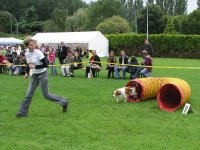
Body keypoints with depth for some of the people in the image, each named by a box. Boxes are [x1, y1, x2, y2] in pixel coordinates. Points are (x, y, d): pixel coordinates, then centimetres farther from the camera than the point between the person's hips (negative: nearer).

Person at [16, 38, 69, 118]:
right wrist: (27, 72, 8)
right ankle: (22, 112, 11)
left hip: (42, 75, -6)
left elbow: (45, 65, -18)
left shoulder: (38, 53, -19)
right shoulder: (26, 54, 1)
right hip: (34, 76, 6)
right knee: (28, 94, 2)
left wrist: (35, 66, -24)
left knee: (46, 95, 1)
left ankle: (64, 102, 17)